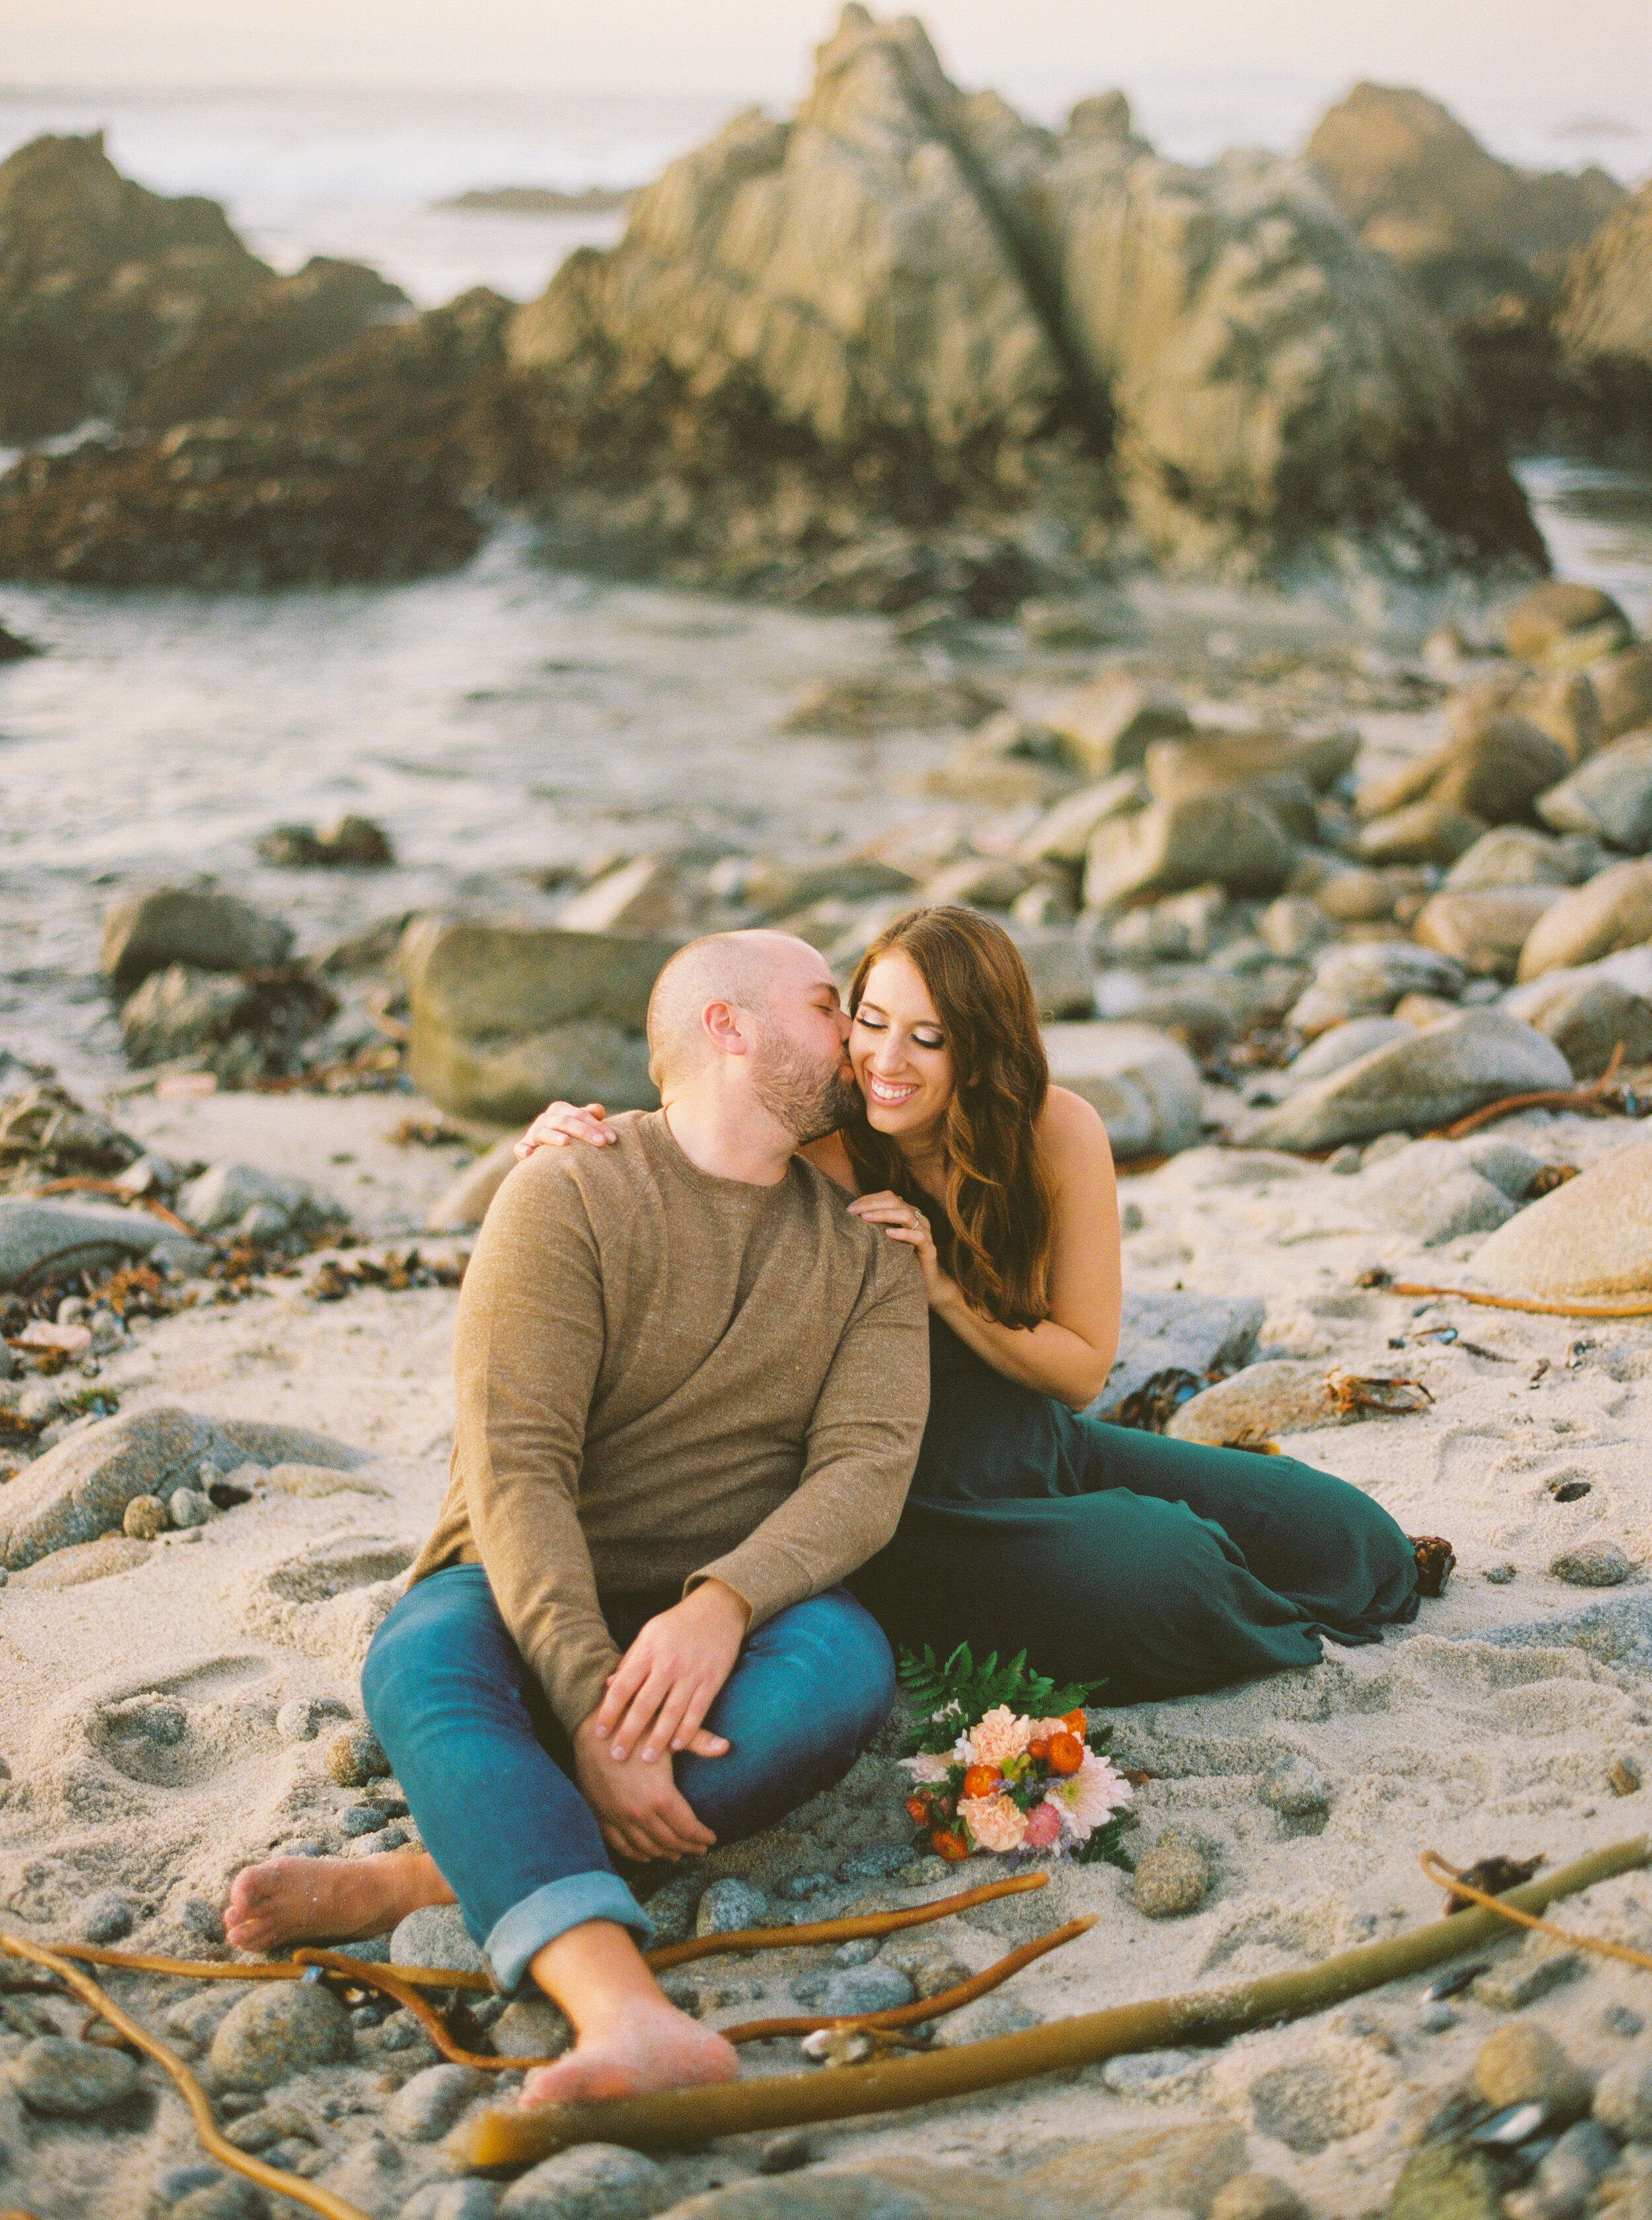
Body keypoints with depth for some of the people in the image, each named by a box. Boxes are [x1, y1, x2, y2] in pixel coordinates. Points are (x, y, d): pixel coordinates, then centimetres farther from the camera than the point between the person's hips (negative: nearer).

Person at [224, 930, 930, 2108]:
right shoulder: (569, 1198, -5)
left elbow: (868, 1467, -7)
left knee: (847, 1664, -32)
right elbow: (515, 1468, -16)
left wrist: (720, 1606, -27)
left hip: (741, 1615, 3)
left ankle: (412, 1882, -36)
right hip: (533, 1602, -2)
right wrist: (592, 1701, -30)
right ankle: (629, 2014, -58)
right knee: (421, 1665, -36)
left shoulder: (868, 1243, 9)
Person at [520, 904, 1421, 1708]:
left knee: (1351, 1539, 3)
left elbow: (1082, 1368, -4)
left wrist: (942, 1287, -21)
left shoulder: (1058, 1134, -10)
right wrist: (571, 1150, -33)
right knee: (1157, 1578, -27)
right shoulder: (813, 1150, -18)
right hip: (901, 1506, -4)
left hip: (1043, 1457, 4)